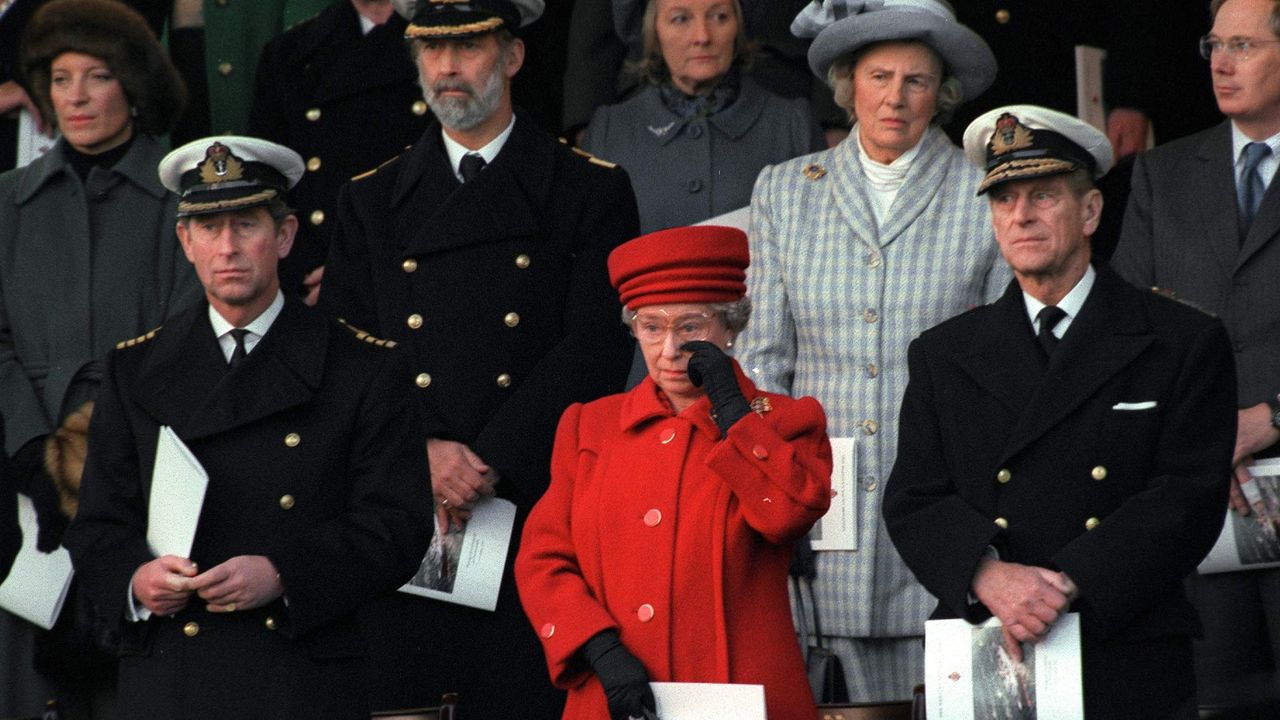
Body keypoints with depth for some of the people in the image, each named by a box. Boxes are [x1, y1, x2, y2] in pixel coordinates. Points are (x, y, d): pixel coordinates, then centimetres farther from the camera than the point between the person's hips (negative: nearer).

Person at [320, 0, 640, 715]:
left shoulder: (592, 191, 6)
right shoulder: (371, 201, 15)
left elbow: (596, 352, -4)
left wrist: (488, 463, -13)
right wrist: (424, 453, -10)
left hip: (536, 514, -2)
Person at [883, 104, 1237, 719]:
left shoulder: (1185, 345, 6)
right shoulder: (942, 356, 14)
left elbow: (1190, 498, -4)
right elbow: (913, 501, 6)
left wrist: (1067, 585, -16)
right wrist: (989, 575, -15)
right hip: (981, 664, 2)